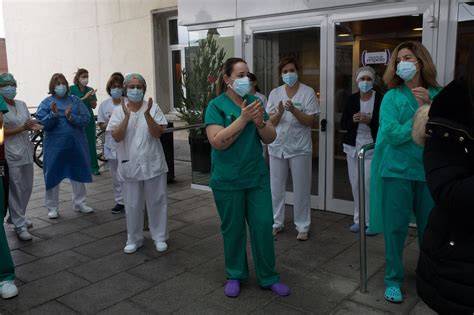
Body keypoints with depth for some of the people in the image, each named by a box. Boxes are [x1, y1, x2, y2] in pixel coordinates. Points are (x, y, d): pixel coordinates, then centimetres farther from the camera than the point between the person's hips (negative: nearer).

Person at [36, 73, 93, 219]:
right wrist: (53, 113, -23)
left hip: (76, 144, 2)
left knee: (78, 174, 12)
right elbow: (42, 123, -8)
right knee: (53, 175, 5)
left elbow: (86, 119, -5)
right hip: (54, 145, -2)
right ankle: (52, 207, 19)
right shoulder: (46, 102, 0)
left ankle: (79, 203, 28)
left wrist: (71, 117, -20)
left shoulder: (75, 100, 4)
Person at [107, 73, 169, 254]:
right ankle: (134, 239, 26)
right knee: (132, 205, 10)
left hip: (153, 164, 0)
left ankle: (159, 237, 24)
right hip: (129, 166, 1)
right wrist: (127, 116, -21)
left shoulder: (153, 107, -2)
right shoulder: (119, 111, 1)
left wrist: (147, 114, -23)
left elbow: (157, 133, -11)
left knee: (157, 202, 9)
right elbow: (116, 137, -11)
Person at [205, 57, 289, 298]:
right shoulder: (216, 106, -8)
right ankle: (235, 276, 29)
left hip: (257, 176, 4)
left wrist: (260, 122, -17)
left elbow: (270, 138, 4)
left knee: (263, 226, 6)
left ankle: (268, 277, 22)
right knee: (233, 228, 10)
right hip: (228, 180, -3)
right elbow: (218, 142, -20)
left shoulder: (254, 101, 6)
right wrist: (243, 119, -24)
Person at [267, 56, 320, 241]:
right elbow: (270, 122, 3)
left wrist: (294, 110, -22)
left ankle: (302, 227, 16)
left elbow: (311, 121, -8)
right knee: (276, 188, 9)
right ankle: (276, 223, 23)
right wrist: (279, 113, -18)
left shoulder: (308, 92, -3)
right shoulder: (275, 93, 6)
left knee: (301, 189, 4)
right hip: (277, 147, 3)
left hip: (299, 148, -3)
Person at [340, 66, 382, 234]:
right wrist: (353, 120, -13)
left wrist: (370, 121, -21)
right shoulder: (352, 99, 6)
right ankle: (359, 219, 22)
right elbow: (343, 124, 7)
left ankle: (371, 221, 6)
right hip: (353, 146, 4)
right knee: (355, 184, 9)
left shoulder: (380, 99, -5)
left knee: (368, 183, -10)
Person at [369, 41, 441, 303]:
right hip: (397, 171, -2)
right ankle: (393, 280, 22)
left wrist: (430, 107, -18)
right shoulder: (392, 97, -4)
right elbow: (393, 135, -15)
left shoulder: (437, 95, 4)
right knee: (395, 228, 5)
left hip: (430, 171, 2)